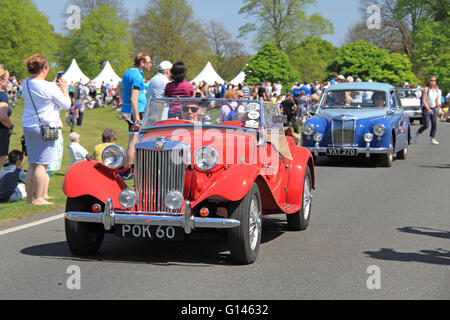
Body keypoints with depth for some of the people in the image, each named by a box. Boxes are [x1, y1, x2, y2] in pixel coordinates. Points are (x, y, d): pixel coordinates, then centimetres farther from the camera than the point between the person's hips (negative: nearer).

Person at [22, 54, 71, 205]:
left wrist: (56, 87, 26)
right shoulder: (48, 87, -13)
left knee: (32, 164, 13)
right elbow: (66, 105, -2)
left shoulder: (26, 84, 8)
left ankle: (29, 197, 16)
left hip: (27, 127, 7)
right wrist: (64, 89, 12)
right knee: (41, 164, -4)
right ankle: (38, 198, -3)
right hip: (45, 127, -7)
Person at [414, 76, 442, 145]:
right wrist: (428, 109, -22)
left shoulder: (437, 89, 6)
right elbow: (423, 100, -14)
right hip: (426, 108, -5)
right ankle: (417, 133, 19)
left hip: (434, 109, 5)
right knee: (426, 125, -6)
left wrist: (438, 109, 9)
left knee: (434, 124, -3)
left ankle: (433, 139, 2)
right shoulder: (426, 89, -10)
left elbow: (437, 100, 15)